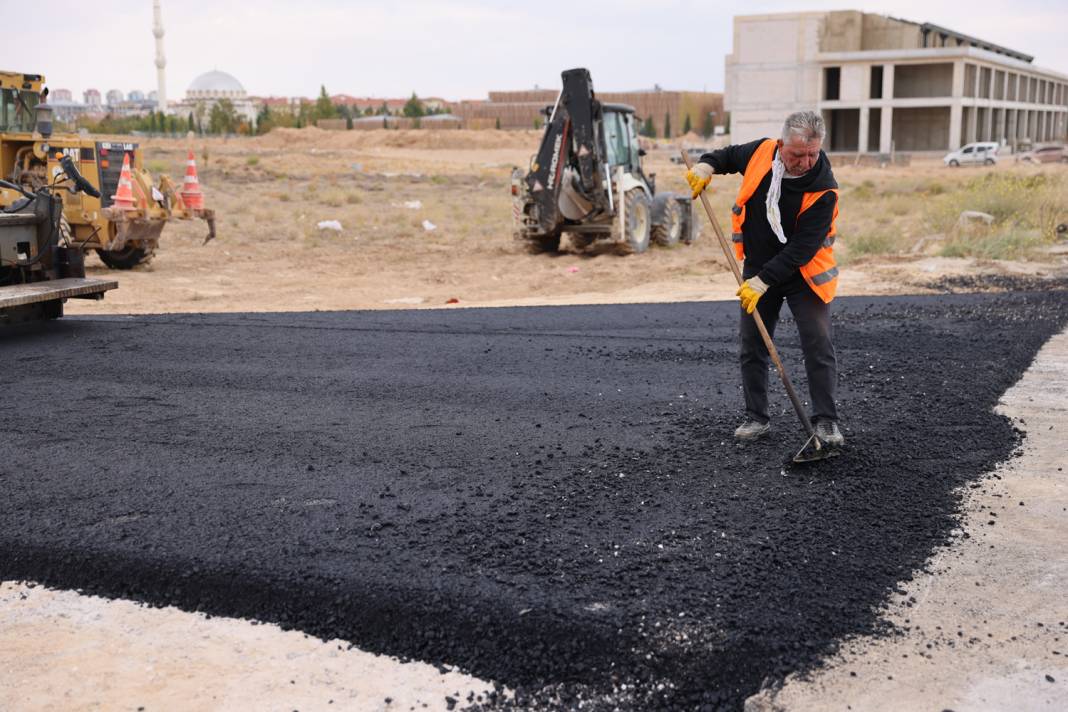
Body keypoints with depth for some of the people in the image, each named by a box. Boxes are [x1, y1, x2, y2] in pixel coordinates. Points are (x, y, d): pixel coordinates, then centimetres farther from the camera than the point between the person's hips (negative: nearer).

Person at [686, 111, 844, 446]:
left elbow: (801, 248, -27)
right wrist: (707, 165, -7)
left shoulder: (823, 190, -24)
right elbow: (730, 156, 13)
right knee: (752, 347, 8)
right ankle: (757, 417, 19)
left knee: (819, 347, -6)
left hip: (803, 273, -4)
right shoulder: (762, 152, -12)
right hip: (757, 269, 4)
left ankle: (826, 421, 4)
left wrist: (762, 281, -30)